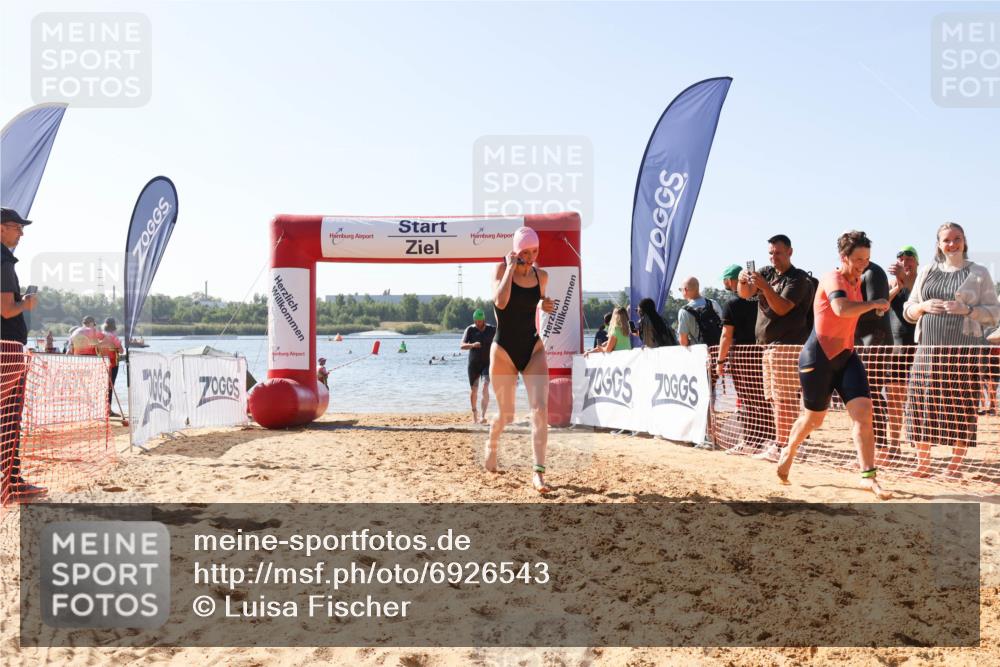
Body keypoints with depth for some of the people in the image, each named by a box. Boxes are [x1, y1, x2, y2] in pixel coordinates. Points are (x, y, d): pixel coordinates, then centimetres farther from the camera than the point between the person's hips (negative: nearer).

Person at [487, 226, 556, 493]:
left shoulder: (541, 276, 3)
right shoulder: (501, 269, -9)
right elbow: (501, 302, -27)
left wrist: (546, 306, -1)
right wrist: (511, 267, -20)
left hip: (533, 348, 3)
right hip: (503, 350, -3)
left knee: (540, 408, -14)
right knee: (506, 415, 9)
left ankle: (538, 472, -11)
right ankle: (491, 446, 42)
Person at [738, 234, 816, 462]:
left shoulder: (799, 279, -5)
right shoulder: (767, 273, 16)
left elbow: (782, 307, -17)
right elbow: (744, 294, 4)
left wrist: (764, 285, -26)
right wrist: (743, 280, -17)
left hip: (787, 345, -8)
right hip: (767, 345, 8)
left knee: (785, 399, -11)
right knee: (774, 398, 11)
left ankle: (783, 446, -12)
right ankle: (779, 442, 16)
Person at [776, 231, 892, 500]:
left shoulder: (857, 281, 12)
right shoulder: (833, 279, -15)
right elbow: (842, 309, -36)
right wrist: (875, 304, -25)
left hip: (846, 356, 7)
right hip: (819, 357, -7)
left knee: (863, 411, -10)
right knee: (814, 418, 7)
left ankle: (868, 476, -7)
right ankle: (788, 452, 36)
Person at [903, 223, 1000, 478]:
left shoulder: (979, 273, 7)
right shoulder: (927, 272, 16)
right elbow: (908, 311, 16)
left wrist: (967, 309, -13)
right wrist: (924, 306, -4)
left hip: (964, 349, -3)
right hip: (929, 348, 3)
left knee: (961, 407, -3)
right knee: (924, 404, 0)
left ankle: (955, 465, 6)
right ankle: (923, 464, 9)